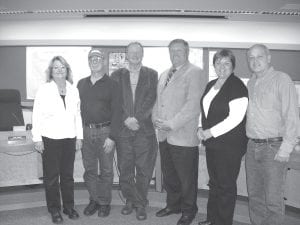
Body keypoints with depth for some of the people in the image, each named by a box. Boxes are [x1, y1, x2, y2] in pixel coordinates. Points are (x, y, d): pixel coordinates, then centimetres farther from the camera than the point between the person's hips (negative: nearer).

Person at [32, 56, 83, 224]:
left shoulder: (74, 90, 7)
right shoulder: (44, 90, -3)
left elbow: (78, 115, 9)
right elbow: (37, 115, -4)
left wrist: (79, 136, 7)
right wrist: (37, 138, -8)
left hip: (69, 139, 3)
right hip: (50, 139, -3)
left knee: (68, 174, 11)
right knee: (52, 176, 7)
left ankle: (69, 206, 27)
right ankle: (54, 210, 21)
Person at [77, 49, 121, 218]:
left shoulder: (112, 85, -2)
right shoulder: (81, 84, 11)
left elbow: (116, 112, -7)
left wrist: (112, 137, -13)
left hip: (105, 131, -4)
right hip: (86, 131, 4)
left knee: (106, 170, 6)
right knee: (89, 169, 12)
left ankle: (104, 202, 21)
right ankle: (94, 200, 28)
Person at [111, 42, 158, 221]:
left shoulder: (152, 75, 6)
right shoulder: (117, 75, 10)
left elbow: (151, 100, -3)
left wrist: (136, 119, -13)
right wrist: (126, 119, -10)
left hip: (145, 130, -1)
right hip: (123, 130, 2)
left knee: (144, 170, 4)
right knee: (125, 170, 9)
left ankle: (141, 204, 20)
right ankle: (130, 200, 28)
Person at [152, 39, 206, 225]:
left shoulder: (195, 73, -6)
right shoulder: (164, 75, 19)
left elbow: (193, 105, -16)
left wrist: (172, 124, -18)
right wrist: (156, 118, 2)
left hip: (184, 136, -7)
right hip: (164, 135, 7)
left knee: (187, 178, 5)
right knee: (168, 174, 16)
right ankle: (173, 205, 35)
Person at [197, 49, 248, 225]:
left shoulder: (237, 86, -12)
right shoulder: (211, 85, 13)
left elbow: (235, 118, -19)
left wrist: (210, 132, -16)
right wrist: (201, 128, 4)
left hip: (230, 145, -7)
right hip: (212, 143, 7)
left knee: (226, 185, 4)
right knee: (214, 183, 16)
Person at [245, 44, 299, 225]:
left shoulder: (281, 79, -8)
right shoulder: (251, 83, 13)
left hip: (273, 147, -6)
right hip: (252, 147, 6)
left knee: (273, 200, 1)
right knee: (254, 195, 15)